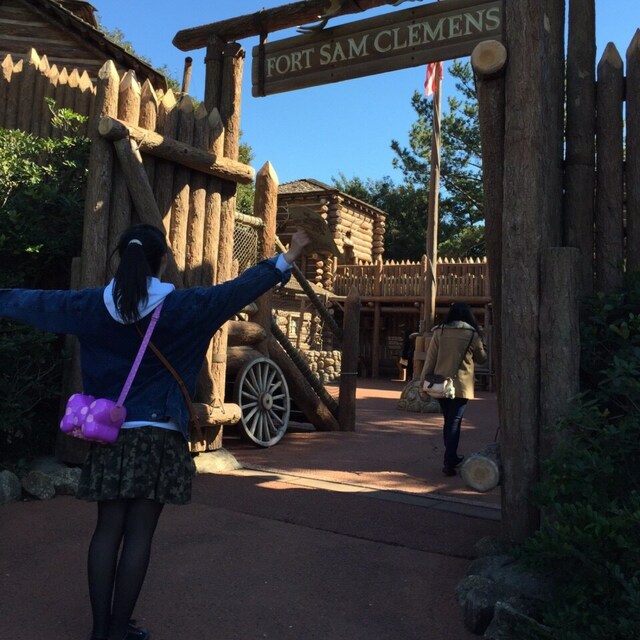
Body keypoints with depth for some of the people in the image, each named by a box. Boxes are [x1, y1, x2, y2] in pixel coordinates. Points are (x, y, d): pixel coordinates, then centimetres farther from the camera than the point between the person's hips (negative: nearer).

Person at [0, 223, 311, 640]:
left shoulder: (94, 306, 0)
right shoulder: (180, 306, -8)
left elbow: (36, 301, 12)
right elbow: (239, 290, -7)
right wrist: (286, 260, 1)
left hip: (110, 433, 4)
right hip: (157, 434, -3)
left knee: (108, 529, 11)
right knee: (139, 534, 4)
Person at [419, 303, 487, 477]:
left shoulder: (439, 332, 0)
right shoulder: (472, 334, -3)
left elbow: (430, 359, -1)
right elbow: (482, 358, 11)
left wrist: (423, 383, 3)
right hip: (461, 386, -3)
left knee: (448, 421, 17)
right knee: (454, 423, 0)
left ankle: (451, 457, 31)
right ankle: (448, 463, -6)